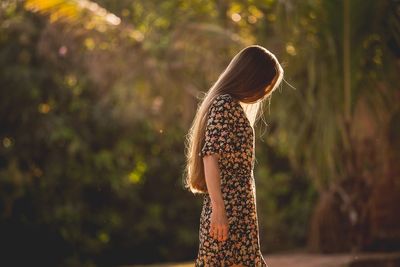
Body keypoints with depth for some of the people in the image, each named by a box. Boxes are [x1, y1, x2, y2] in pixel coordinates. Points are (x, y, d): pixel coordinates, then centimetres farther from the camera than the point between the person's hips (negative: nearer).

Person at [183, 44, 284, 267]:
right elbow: (210, 157, -19)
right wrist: (218, 209, -24)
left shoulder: (233, 106, 21)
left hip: (239, 212, 10)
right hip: (230, 212, -10)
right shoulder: (225, 105, -10)